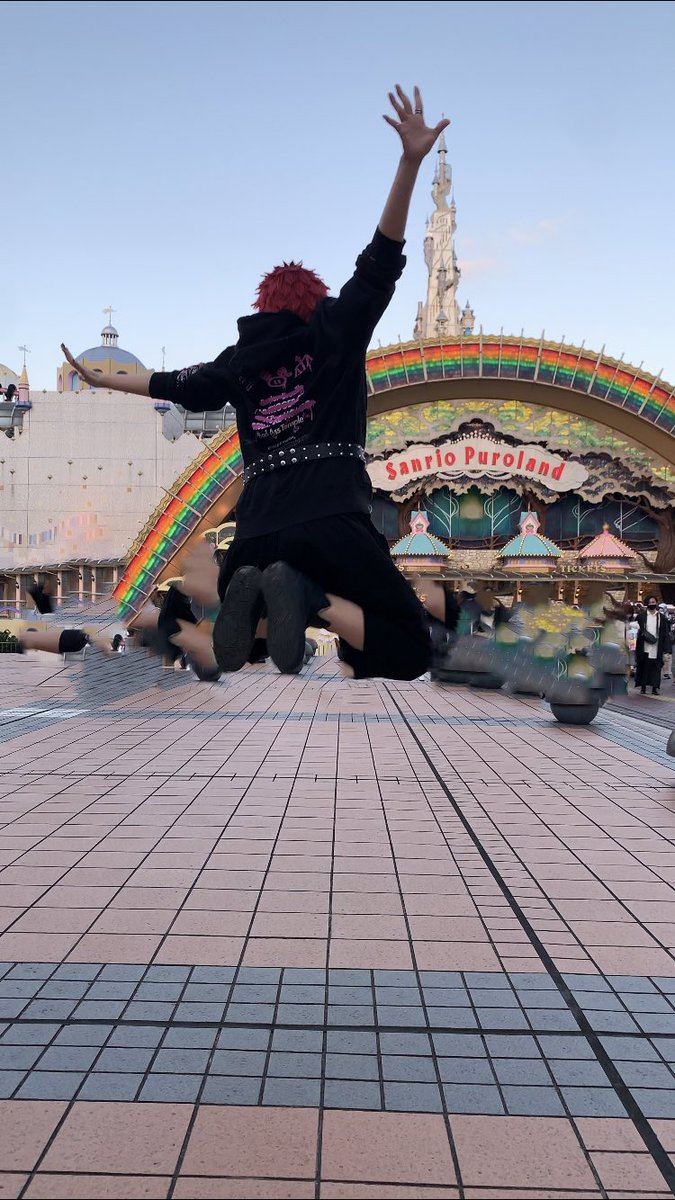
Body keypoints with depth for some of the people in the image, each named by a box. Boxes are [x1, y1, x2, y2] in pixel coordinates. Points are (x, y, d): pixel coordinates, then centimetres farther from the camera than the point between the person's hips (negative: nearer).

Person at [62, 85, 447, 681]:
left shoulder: (239, 362, 21)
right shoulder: (336, 330, 12)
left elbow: (176, 383, 36)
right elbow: (380, 264, 2)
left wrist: (99, 377, 54)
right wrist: (410, 162, -4)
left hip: (257, 531, 4)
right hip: (332, 522, -4)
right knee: (409, 651, 1)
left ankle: (251, 593, -9)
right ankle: (311, 599, -25)